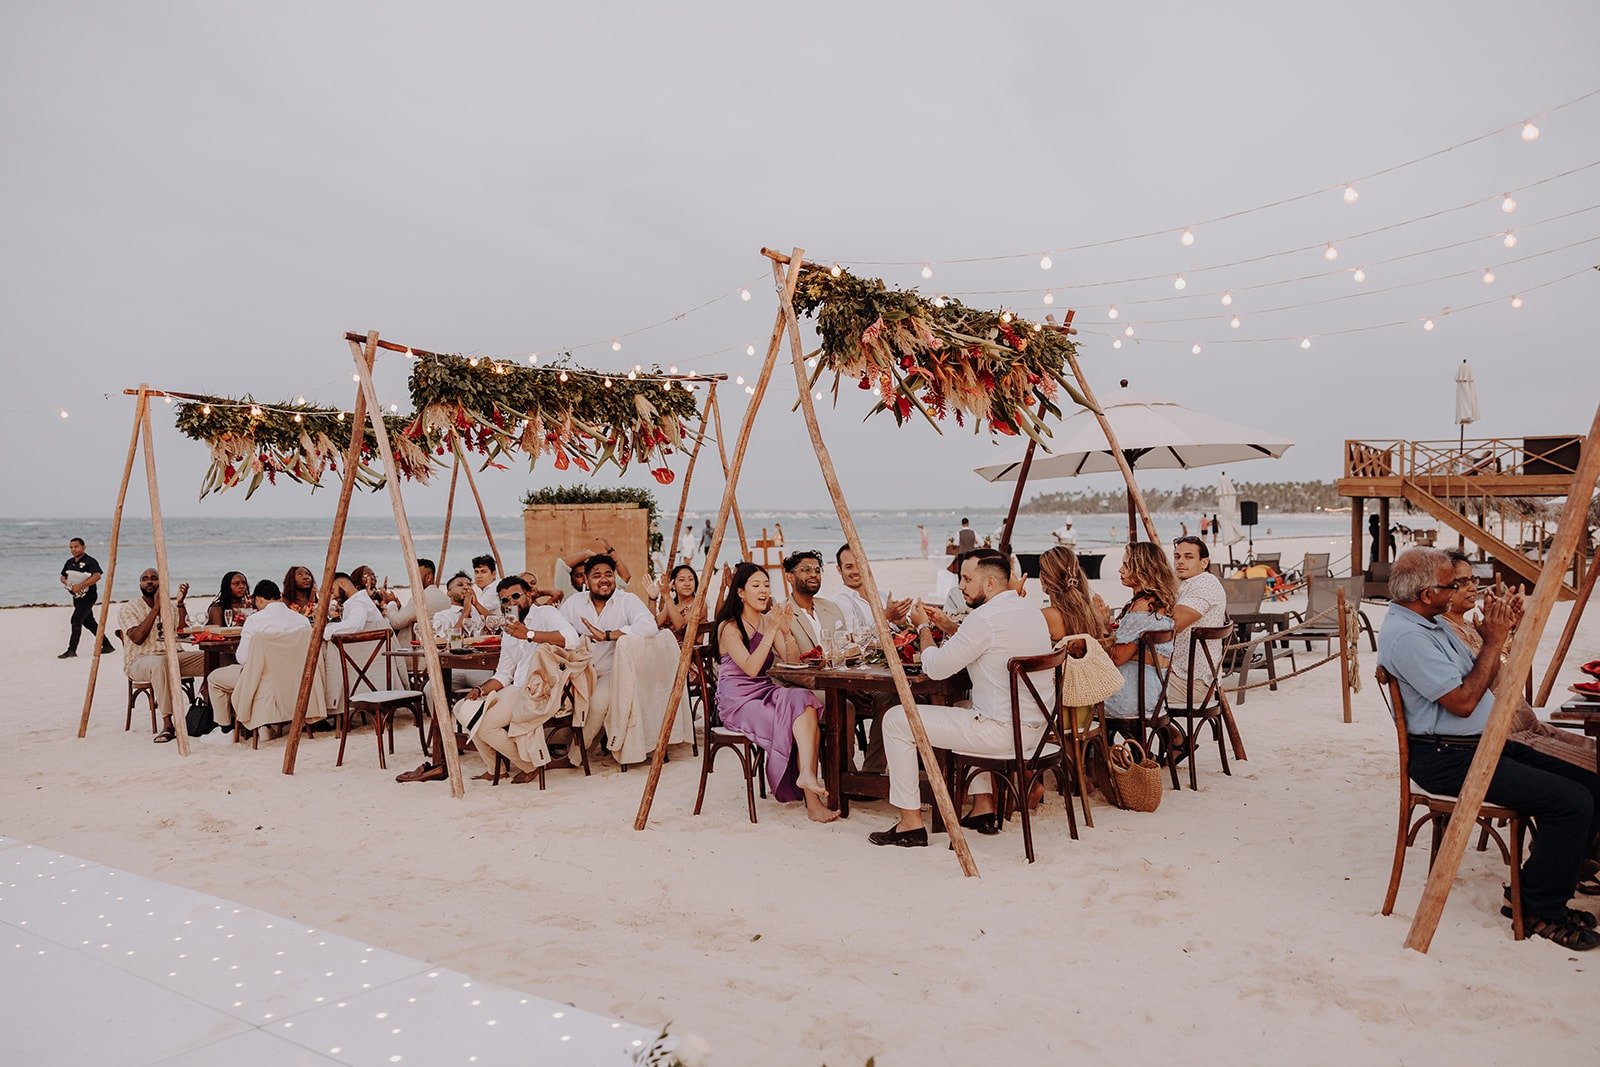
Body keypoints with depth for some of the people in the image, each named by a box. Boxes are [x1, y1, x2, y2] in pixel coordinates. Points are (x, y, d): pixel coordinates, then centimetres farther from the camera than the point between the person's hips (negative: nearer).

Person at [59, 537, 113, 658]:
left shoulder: (90, 561, -12)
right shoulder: (70, 562, 11)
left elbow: (97, 576, -26)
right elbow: (63, 577, 21)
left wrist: (80, 586, -31)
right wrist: (67, 582, -3)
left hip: (88, 595, -9)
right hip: (77, 596, 9)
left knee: (76, 620, -15)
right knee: (88, 622, 15)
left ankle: (71, 650, -12)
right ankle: (106, 645, 24)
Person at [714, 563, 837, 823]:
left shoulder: (769, 620, 12)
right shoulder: (729, 627, -7)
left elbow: (793, 662, 5)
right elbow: (750, 668, -20)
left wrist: (786, 632, -12)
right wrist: (771, 631, -21)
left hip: (766, 694, 6)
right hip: (737, 701, -6)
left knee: (806, 706, -27)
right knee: (804, 717, -27)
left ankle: (807, 775, -34)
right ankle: (812, 799, -28)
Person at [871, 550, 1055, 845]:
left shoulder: (986, 617, -18)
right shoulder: (1031, 611, 11)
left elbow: (935, 668, -14)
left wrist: (924, 627, 3)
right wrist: (948, 627, 18)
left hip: (1002, 731, -10)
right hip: (1036, 727, 10)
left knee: (896, 721, -2)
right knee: (965, 708, 39)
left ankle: (911, 823, 4)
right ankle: (983, 809, 31)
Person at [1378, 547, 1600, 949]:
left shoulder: (1431, 623, 13)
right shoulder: (1405, 636, -19)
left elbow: (1481, 679, 18)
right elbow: (1463, 701, -21)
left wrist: (1502, 631, 5)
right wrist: (1494, 641, -14)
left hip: (1484, 743, 10)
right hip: (1447, 759, -10)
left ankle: (1536, 892, 12)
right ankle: (1539, 912, -1)